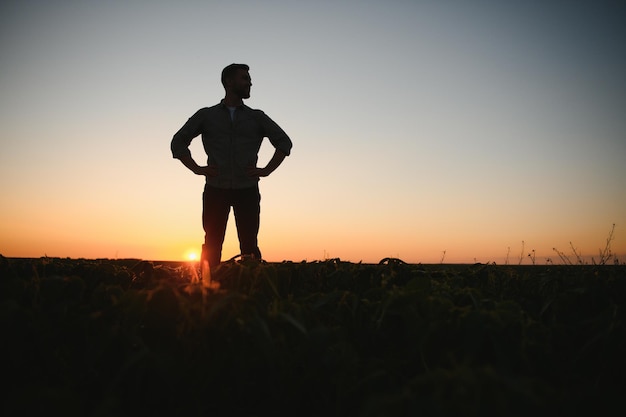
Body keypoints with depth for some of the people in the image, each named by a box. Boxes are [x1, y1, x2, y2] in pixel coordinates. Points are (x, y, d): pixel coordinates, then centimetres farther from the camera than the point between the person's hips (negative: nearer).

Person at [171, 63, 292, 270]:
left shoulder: (257, 117, 13)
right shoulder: (206, 115, 12)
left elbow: (284, 141, 14)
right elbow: (178, 141, 13)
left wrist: (266, 170, 3)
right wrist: (197, 168, 0)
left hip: (247, 191, 0)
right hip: (215, 190, 0)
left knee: (249, 246, -3)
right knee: (211, 246, -2)